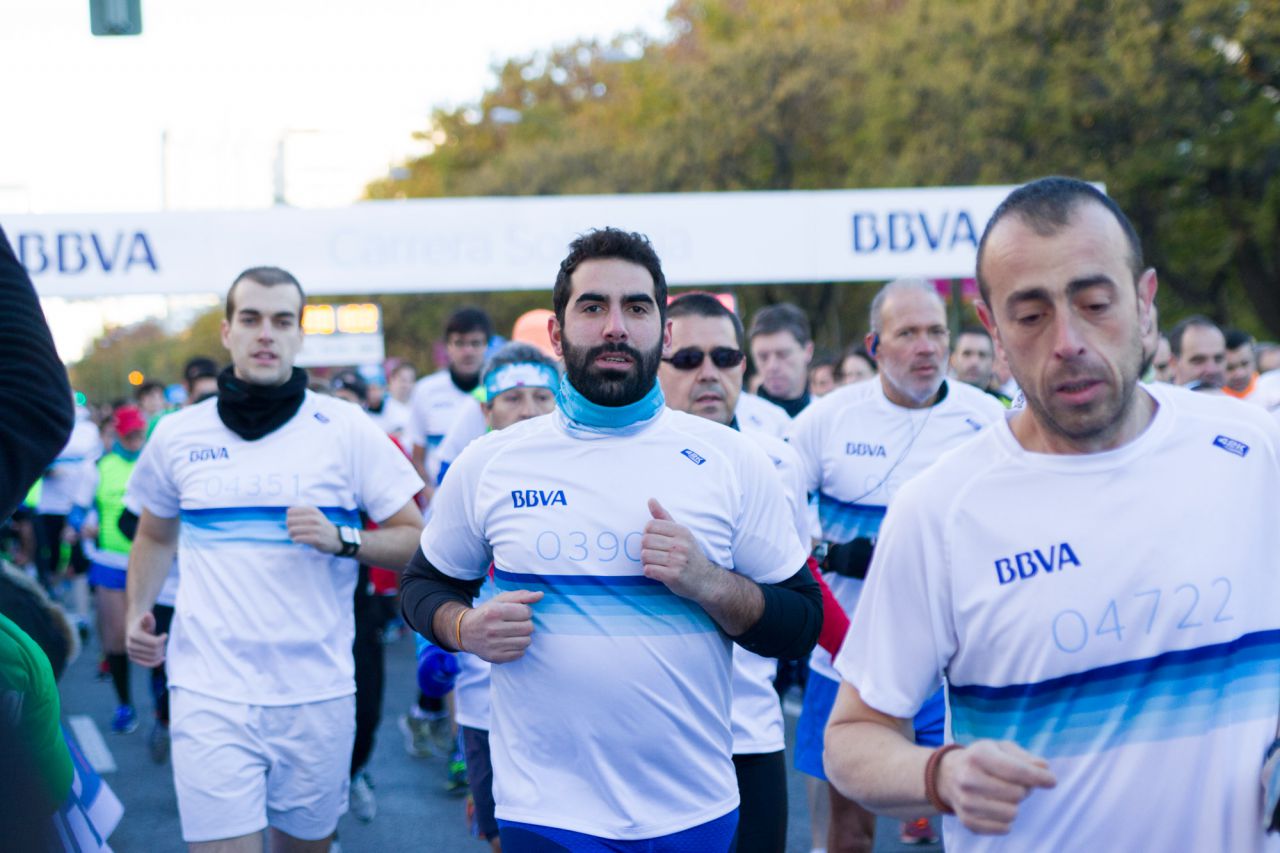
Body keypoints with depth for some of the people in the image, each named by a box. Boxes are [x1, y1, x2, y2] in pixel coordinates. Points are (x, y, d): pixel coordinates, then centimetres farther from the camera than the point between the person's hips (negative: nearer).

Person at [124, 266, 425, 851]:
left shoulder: (346, 429, 1)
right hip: (210, 695, 0)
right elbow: (155, 536, 23)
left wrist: (341, 539, -15)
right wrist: (137, 612, 7)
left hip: (317, 691, 0)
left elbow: (417, 542, 1)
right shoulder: (177, 436, 6)